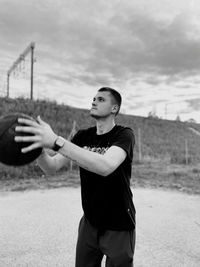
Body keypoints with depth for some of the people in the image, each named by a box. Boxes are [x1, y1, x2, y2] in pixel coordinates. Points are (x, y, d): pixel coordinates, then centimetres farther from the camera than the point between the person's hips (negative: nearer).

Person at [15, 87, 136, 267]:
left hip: (119, 227, -4)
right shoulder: (83, 136, 0)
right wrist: (38, 148, -28)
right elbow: (52, 167, -7)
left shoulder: (124, 135, -16)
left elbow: (106, 166, -35)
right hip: (89, 223, 4)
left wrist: (56, 141, -41)